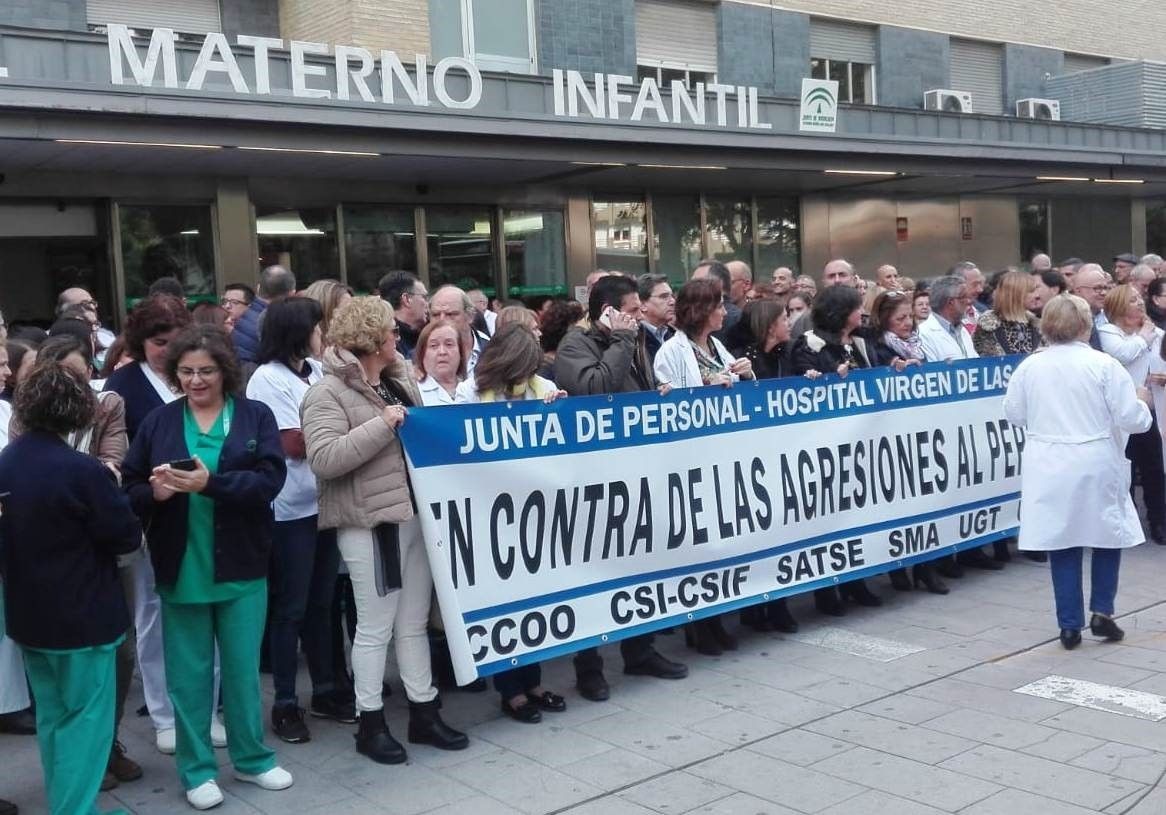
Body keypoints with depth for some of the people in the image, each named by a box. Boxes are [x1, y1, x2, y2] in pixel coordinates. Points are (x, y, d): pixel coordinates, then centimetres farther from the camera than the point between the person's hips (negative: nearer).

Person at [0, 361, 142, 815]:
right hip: (81, 615, -7)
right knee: (85, 721, 4)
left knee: (51, 718, 19)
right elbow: (127, 536, -14)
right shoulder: (81, 470, -23)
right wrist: (108, 492, 0)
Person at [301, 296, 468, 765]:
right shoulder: (329, 392, -11)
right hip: (371, 524, -7)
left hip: (416, 515, 7)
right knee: (375, 627, 3)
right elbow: (323, 459, -24)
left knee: (414, 622, 15)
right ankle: (370, 723, 17)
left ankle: (424, 712, 26)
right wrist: (382, 424, -24)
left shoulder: (400, 379, 12)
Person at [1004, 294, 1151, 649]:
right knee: (1108, 536, 17)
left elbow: (1014, 414, 9)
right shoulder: (1104, 365, -10)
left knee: (1062, 545, 7)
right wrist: (1142, 402, 14)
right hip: (1096, 467, -2)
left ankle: (1070, 625, 12)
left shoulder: (1029, 367, -2)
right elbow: (1132, 419, -8)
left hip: (1048, 470, 2)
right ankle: (1101, 611, 13)